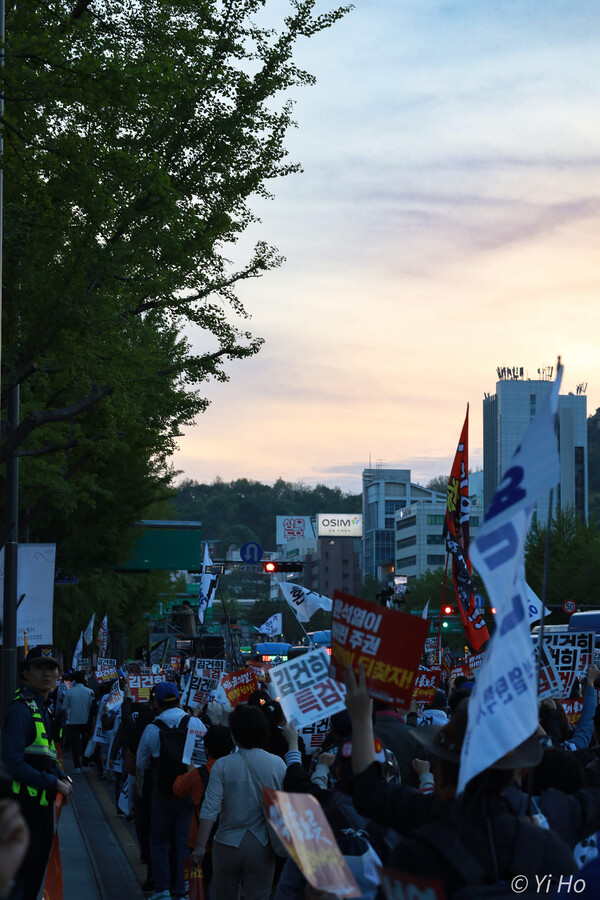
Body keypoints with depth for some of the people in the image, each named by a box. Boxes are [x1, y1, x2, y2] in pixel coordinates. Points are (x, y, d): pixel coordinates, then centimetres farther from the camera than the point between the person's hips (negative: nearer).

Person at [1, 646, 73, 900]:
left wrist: (62, 777, 4)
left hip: (43, 802, 10)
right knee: (21, 880, -5)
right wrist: (55, 783, -18)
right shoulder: (21, 710, -17)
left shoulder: (43, 709, 14)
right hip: (27, 801, -10)